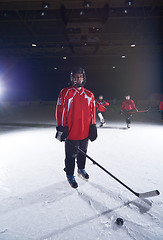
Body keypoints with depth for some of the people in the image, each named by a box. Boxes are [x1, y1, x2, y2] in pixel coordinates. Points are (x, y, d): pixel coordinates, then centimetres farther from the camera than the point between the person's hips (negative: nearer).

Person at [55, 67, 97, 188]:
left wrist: (92, 127, 8)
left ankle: (81, 169, 45)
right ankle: (70, 175, 28)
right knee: (71, 155, 7)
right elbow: (60, 111, -7)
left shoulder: (89, 95, 7)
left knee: (83, 152, 21)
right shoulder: (65, 93, -5)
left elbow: (92, 113, 11)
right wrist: (61, 128, -11)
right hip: (71, 131, -4)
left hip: (85, 131, 4)